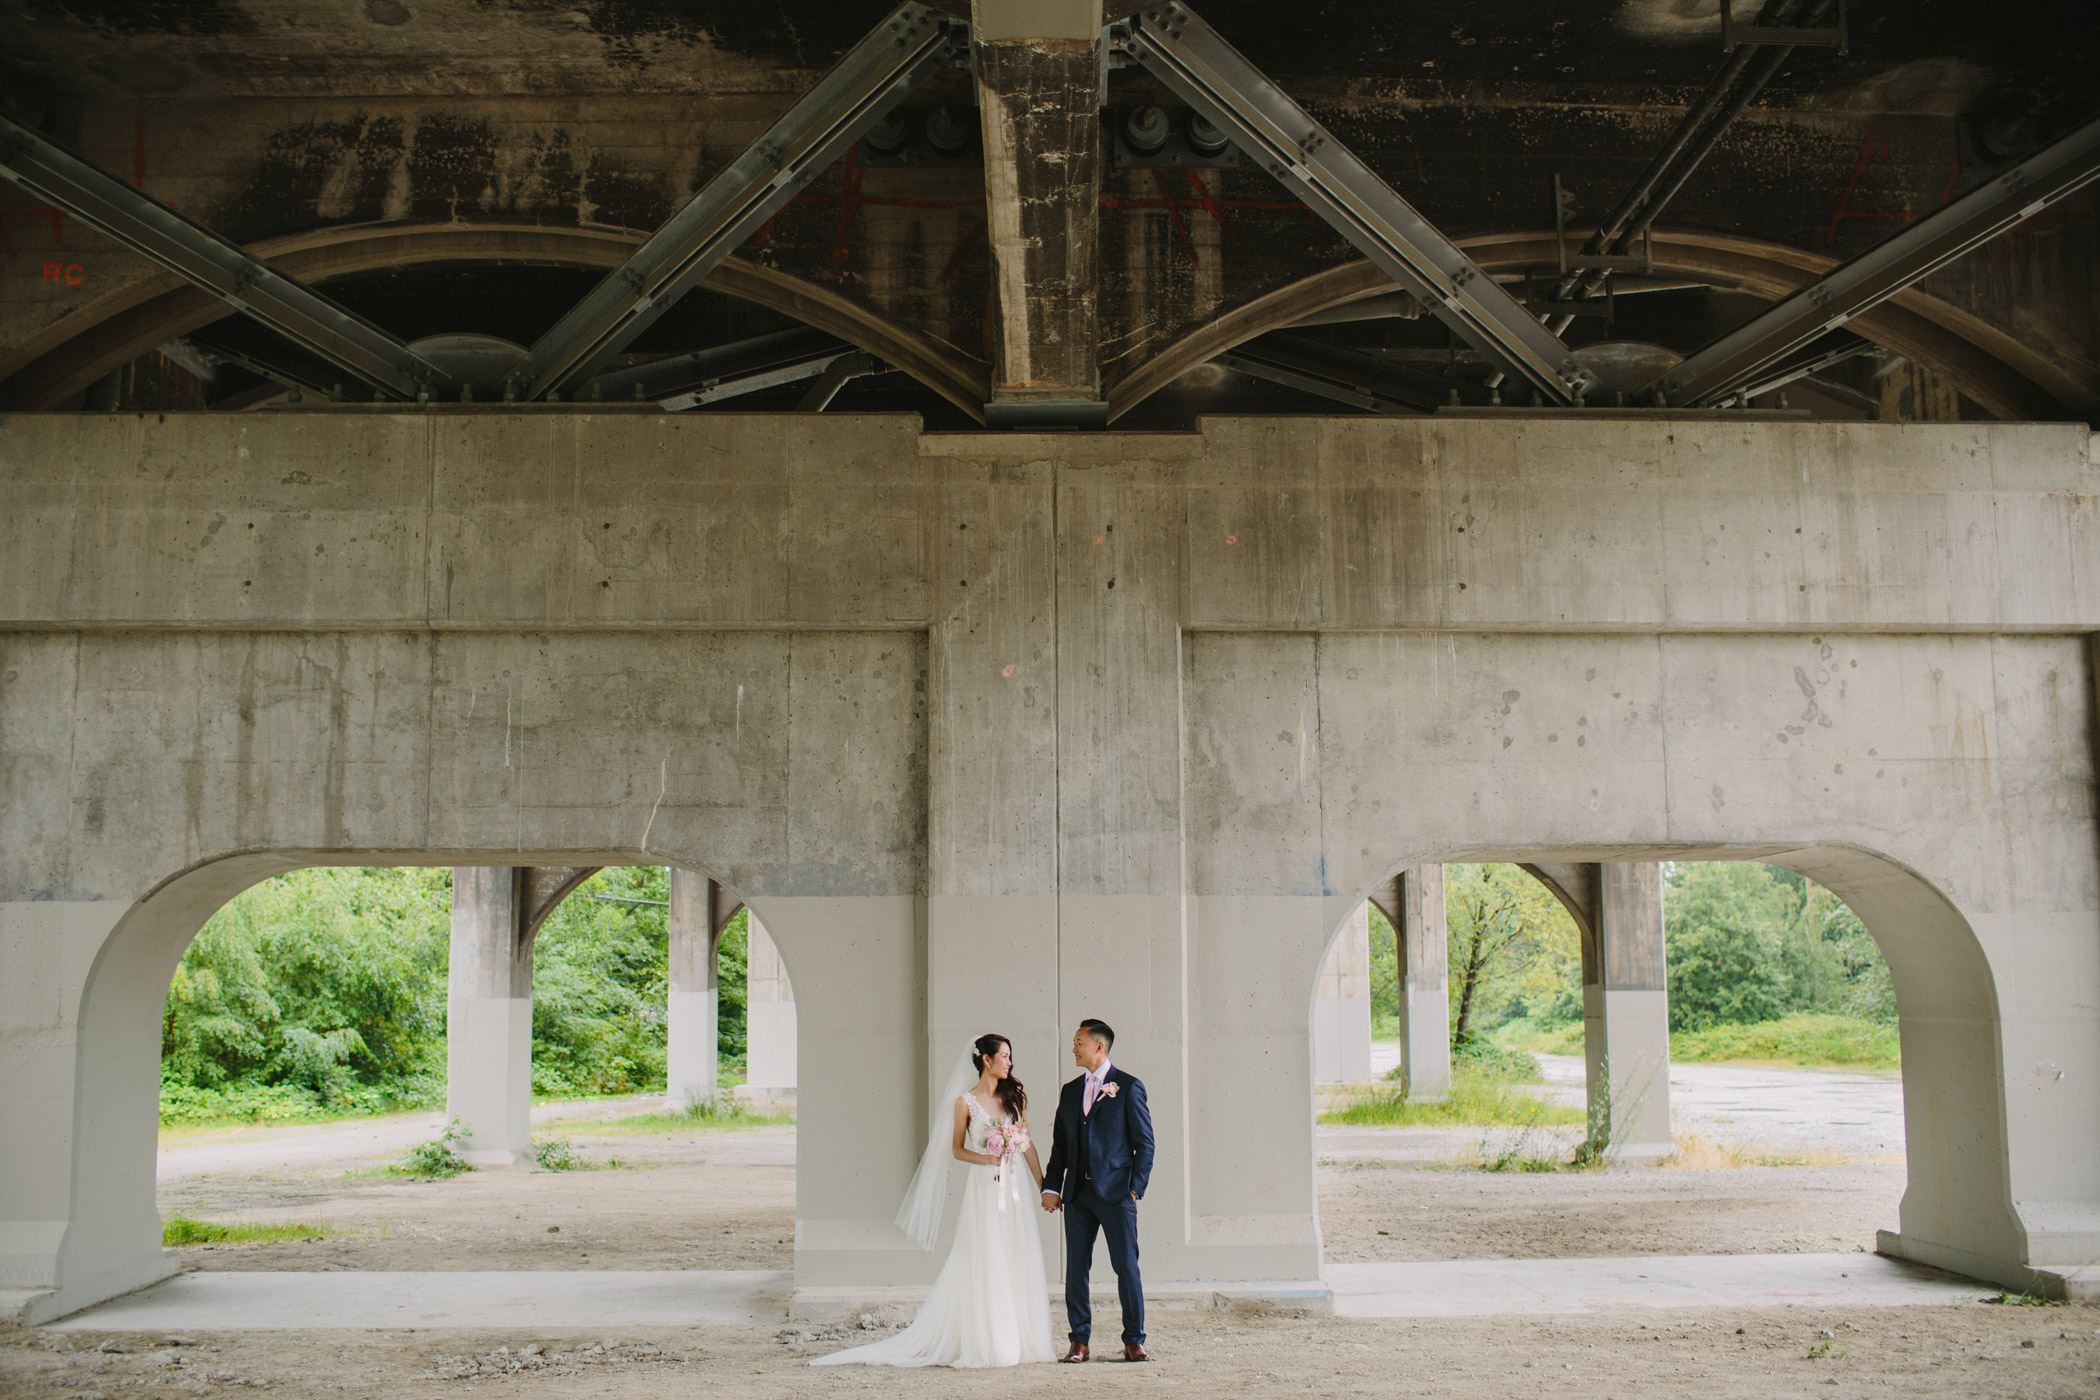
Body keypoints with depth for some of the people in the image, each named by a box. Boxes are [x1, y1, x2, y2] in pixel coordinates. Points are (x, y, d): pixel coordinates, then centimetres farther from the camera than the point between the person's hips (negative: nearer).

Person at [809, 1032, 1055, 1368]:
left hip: (1015, 1188, 4)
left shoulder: (1015, 1095, 8)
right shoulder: (965, 1101, -2)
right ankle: (985, 1343, 3)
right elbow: (957, 1150, 3)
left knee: (1018, 1262, 4)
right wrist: (988, 1159, -13)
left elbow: (1027, 1143, 11)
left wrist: (1044, 1186, 8)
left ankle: (1019, 1339, 11)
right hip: (984, 1189, -4)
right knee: (983, 1267, -2)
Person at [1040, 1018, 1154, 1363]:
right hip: (1077, 1193, 5)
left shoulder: (1129, 1086, 0)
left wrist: (1135, 1187, -8)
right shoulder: (1070, 1091, 15)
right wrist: (1050, 1187, 6)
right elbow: (1060, 1144, 16)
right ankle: (1079, 1342, 11)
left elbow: (1144, 1142, -1)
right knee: (1076, 1269, 4)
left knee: (1127, 1267, -4)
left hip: (1116, 1192, -5)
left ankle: (1134, 1341, 5)